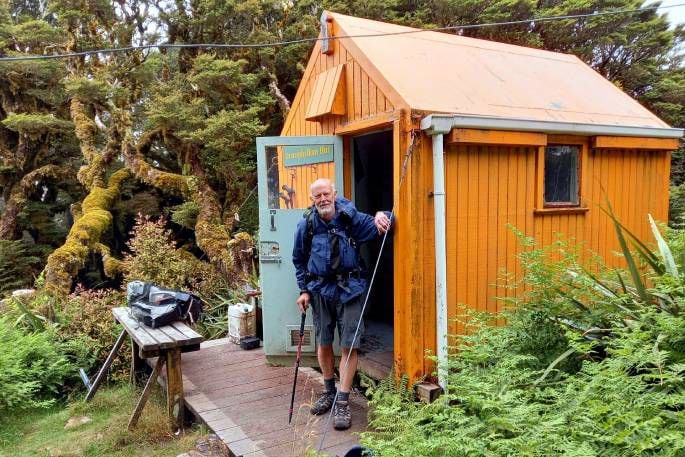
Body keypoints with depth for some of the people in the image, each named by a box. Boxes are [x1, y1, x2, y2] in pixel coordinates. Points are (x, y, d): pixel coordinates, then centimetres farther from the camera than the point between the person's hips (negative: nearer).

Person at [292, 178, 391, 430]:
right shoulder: (306, 225, -2)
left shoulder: (351, 218, -8)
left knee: (349, 346, -3)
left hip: (350, 289, -2)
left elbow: (375, 225, 2)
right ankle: (329, 391, 35)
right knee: (323, 344, 13)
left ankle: (342, 402, 8)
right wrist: (304, 290, 5)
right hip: (321, 290, 2)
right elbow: (299, 260, 10)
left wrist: (381, 216, -23)